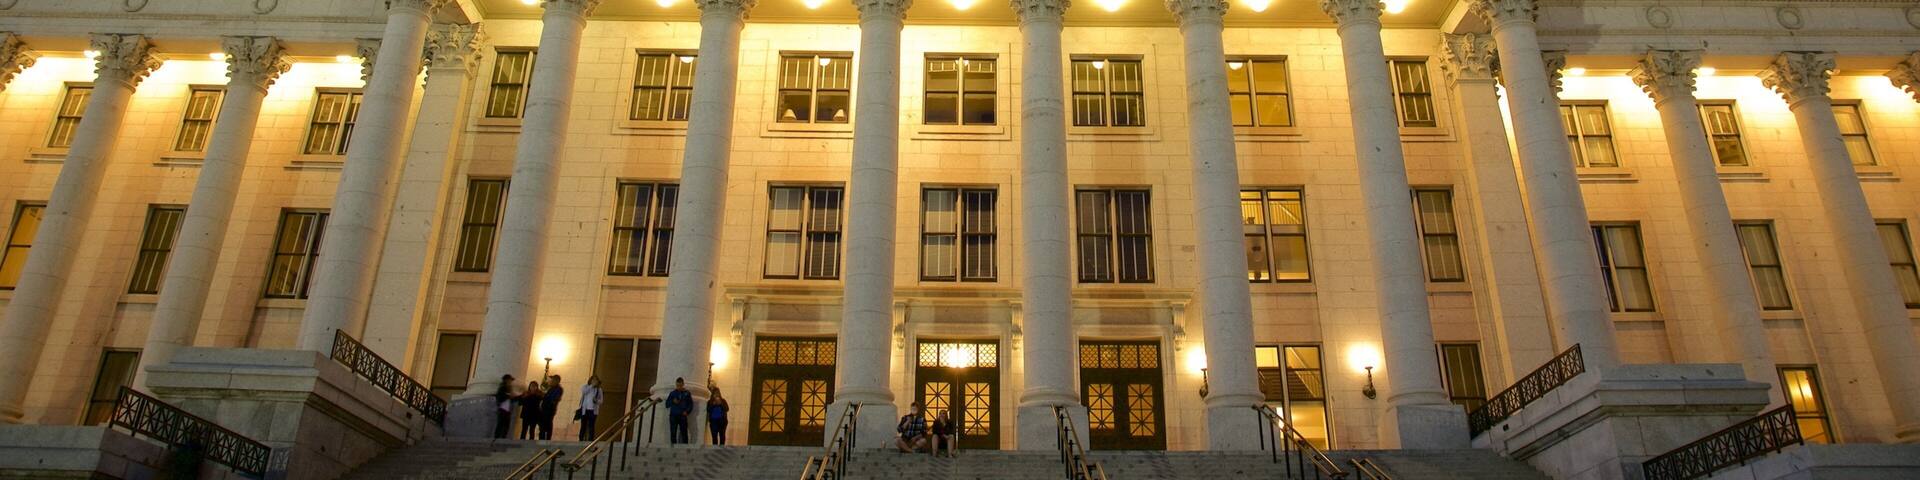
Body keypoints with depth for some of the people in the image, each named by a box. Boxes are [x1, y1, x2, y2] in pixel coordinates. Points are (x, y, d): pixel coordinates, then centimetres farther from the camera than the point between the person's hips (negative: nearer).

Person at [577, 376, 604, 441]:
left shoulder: (599, 390, 7)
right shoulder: (585, 387, 6)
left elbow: (601, 400, 7)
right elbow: (583, 392, -16)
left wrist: (596, 400, -15)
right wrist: (592, 385, -17)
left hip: (593, 410, 0)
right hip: (584, 409, 0)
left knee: (591, 426, -6)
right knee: (583, 426, 1)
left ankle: (590, 441, -7)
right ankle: (581, 440, 7)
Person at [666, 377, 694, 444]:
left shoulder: (687, 393, 8)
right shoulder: (672, 393, 10)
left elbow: (690, 404, 9)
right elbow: (667, 404, 10)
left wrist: (687, 411, -7)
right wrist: (673, 402, -8)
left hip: (682, 416, -1)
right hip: (673, 416, 1)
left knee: (684, 433, -5)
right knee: (673, 434, -1)